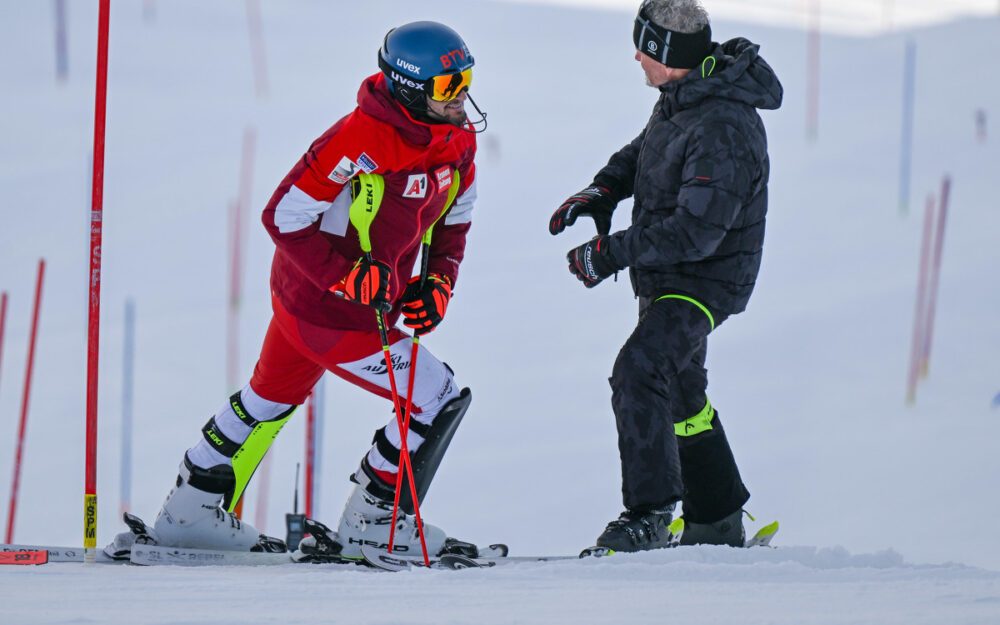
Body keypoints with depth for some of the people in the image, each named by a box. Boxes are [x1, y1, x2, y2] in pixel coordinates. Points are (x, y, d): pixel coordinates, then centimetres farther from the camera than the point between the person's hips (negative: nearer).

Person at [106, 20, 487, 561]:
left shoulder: (457, 142, -5)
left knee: (271, 397, 23)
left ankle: (192, 511, 41)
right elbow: (283, 217, -23)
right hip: (332, 314, -10)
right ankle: (371, 524, 8)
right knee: (439, 398, -5)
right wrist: (345, 278, -30)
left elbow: (452, 223, 12)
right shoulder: (362, 138, -30)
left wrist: (438, 283, -5)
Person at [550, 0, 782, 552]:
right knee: (680, 394, 22)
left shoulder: (723, 129, -30)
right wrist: (602, 191, 2)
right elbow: (644, 151, 20)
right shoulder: (683, 96, 0)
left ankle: (649, 515, -21)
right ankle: (717, 523, 37)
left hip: (705, 280, -10)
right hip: (665, 275, 10)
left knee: (638, 372, -26)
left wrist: (611, 253, -27)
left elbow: (696, 231, -32)